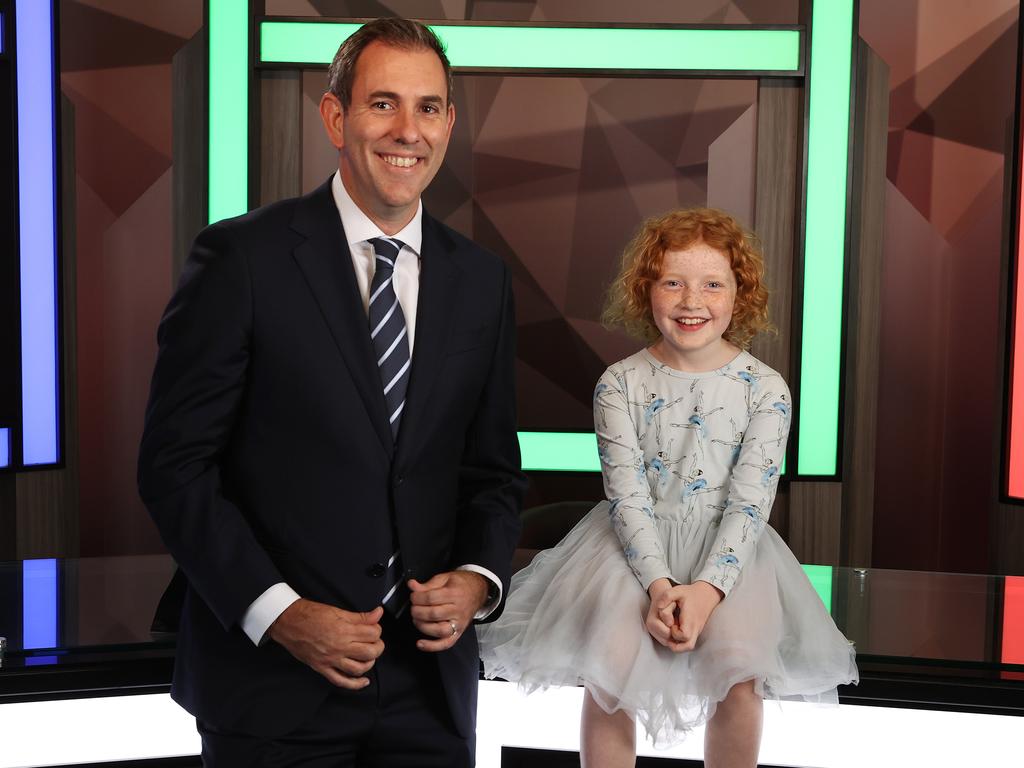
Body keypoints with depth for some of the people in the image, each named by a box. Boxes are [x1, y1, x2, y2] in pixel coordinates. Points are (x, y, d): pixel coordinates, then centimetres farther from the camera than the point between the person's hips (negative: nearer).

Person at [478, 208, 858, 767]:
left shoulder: (765, 389, -5)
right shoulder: (620, 385, -4)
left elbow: (749, 504, -9)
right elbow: (627, 495, -9)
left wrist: (707, 588, -22)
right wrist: (659, 584, -22)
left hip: (728, 551, 0)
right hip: (635, 544, 0)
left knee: (739, 671, -22)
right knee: (608, 665, -21)